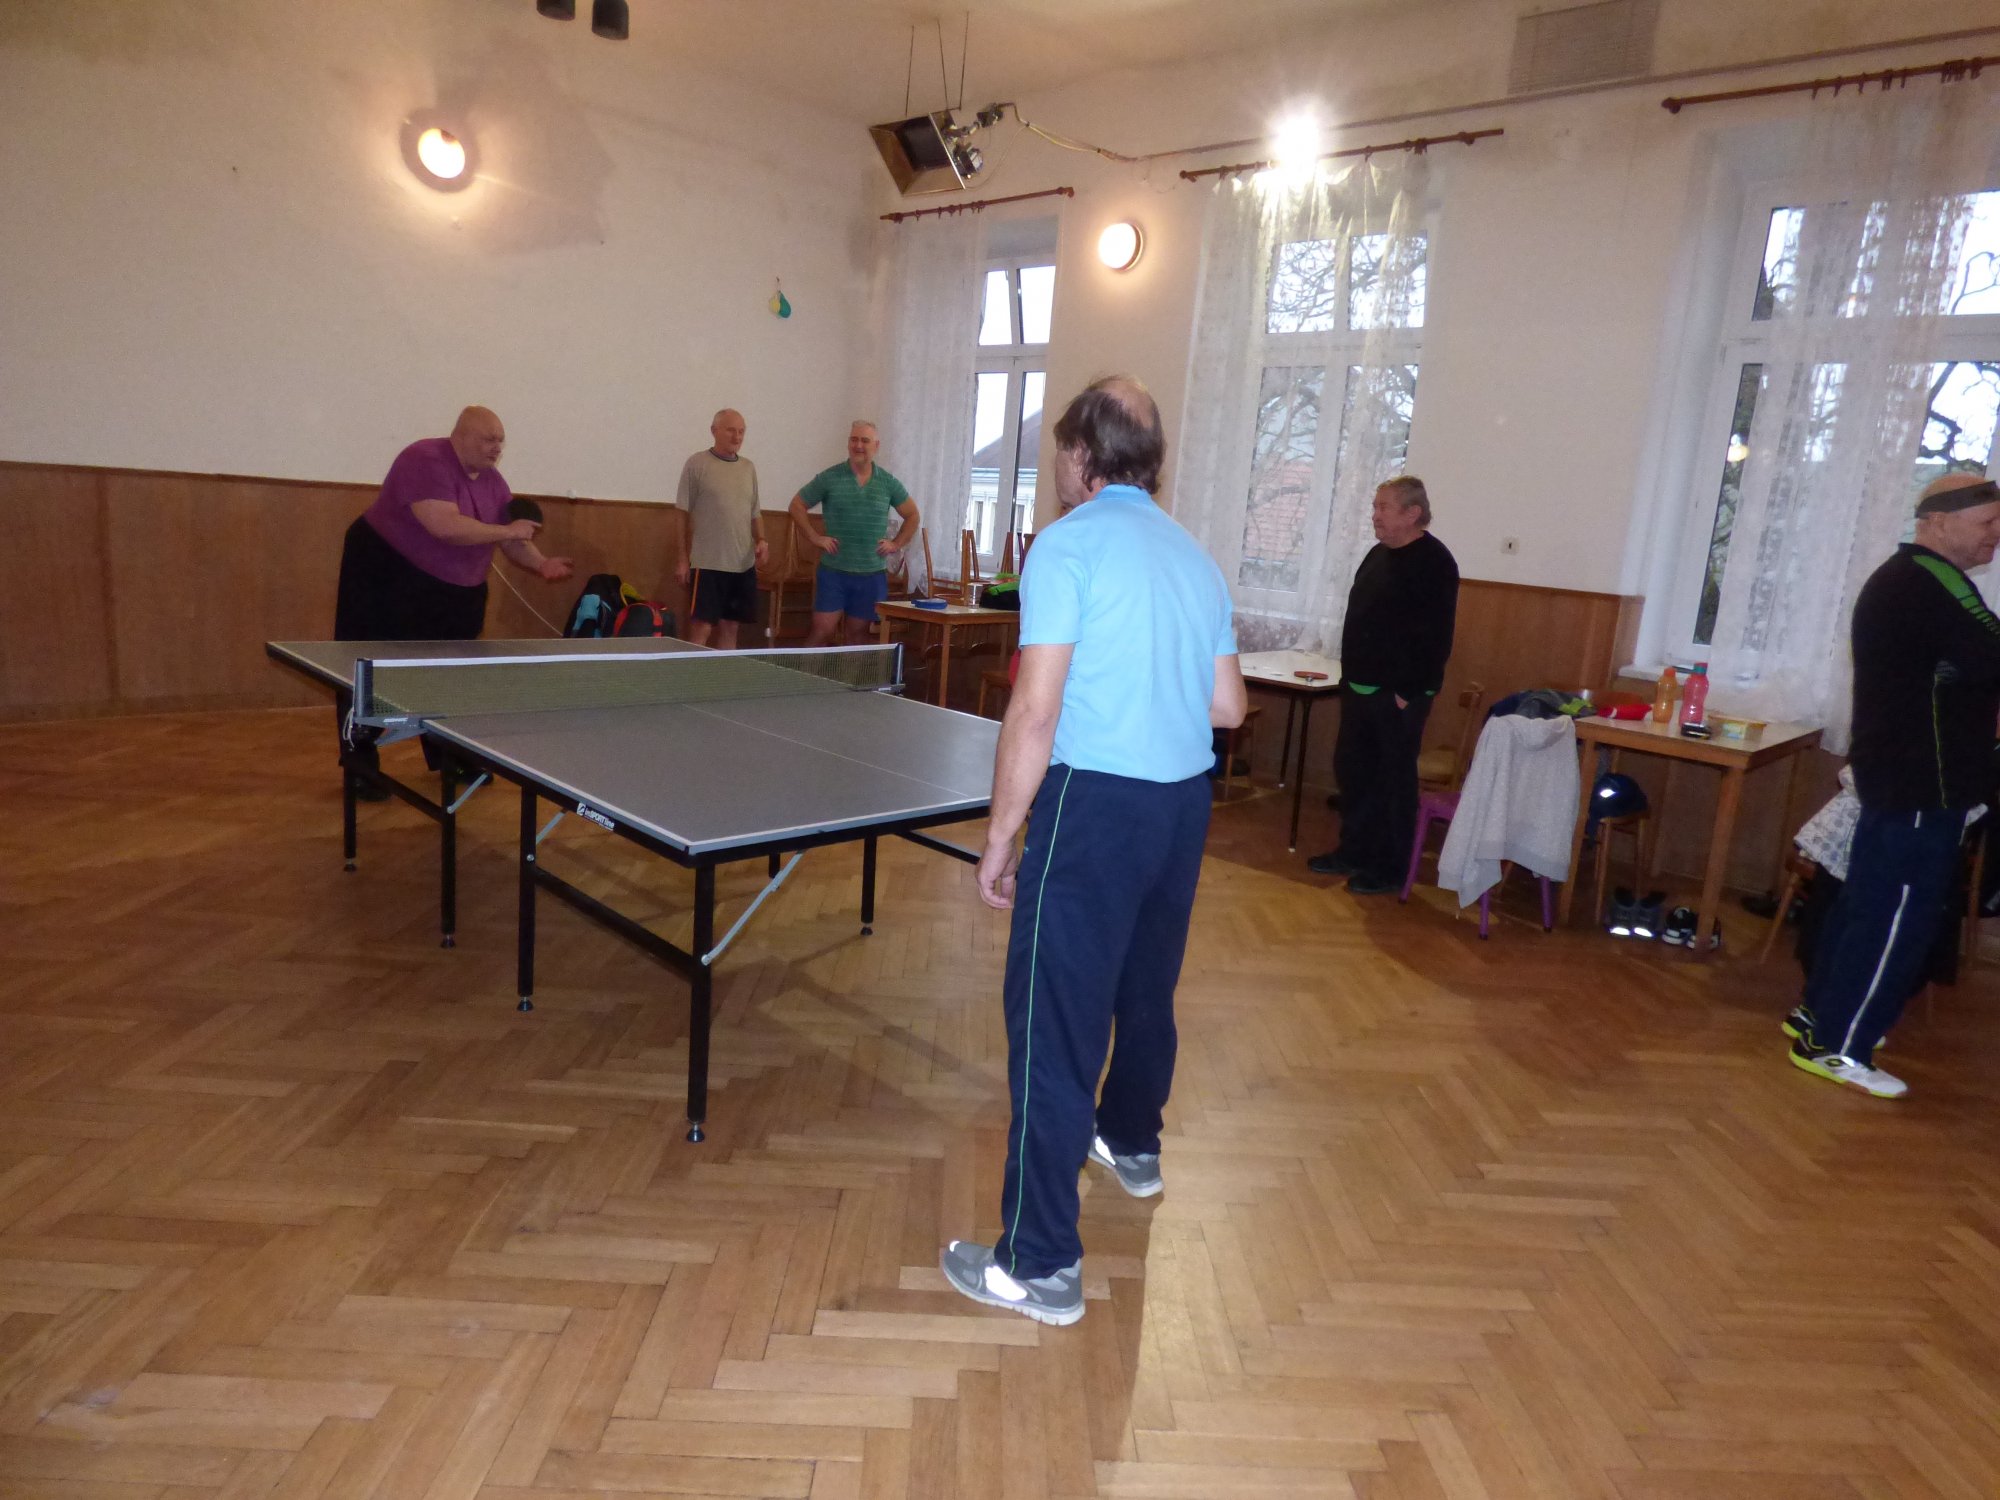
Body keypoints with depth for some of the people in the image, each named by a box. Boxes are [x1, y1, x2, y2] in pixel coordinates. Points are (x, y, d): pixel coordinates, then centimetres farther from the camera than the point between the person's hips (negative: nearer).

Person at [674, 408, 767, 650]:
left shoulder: (749, 468, 13)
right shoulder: (697, 464, -2)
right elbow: (684, 515, -2)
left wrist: (761, 540, 1)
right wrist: (683, 559, -5)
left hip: (744, 564, 5)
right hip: (708, 563, -5)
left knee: (730, 628, 9)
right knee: (701, 629, -7)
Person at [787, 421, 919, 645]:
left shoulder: (889, 483, 5)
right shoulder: (829, 478, -1)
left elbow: (912, 515, 16)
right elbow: (797, 505, 6)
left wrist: (896, 544, 4)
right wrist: (814, 538, -3)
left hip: (872, 574, 2)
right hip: (833, 571, -2)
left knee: (856, 635, 9)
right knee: (822, 630, -4)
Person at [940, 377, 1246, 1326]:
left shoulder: (1069, 544, -8)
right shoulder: (1194, 556, 13)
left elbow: (1035, 712, -15)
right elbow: (1228, 706, 12)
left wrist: (999, 838, -9)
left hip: (1096, 803, -8)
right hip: (1186, 799, 8)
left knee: (1053, 1024, -2)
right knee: (1147, 987, 25)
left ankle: (1041, 1266, 4)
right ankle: (1131, 1142, 48)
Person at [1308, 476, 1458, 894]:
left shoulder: (1433, 562, -13)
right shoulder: (1379, 554, 13)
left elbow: (1435, 637, -18)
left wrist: (1410, 692, -20)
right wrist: (1349, 674, 16)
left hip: (1398, 695, -9)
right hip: (1359, 688, 9)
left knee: (1394, 780, 1)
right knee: (1351, 770, 14)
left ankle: (1390, 869, 11)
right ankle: (1353, 851, 28)